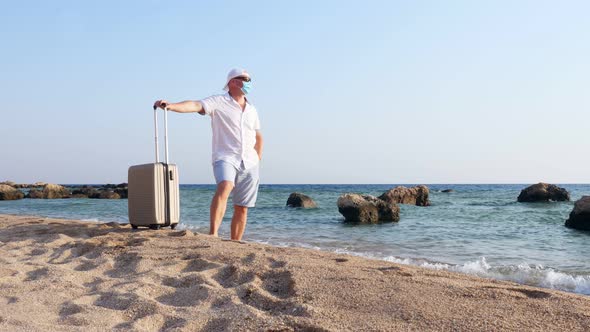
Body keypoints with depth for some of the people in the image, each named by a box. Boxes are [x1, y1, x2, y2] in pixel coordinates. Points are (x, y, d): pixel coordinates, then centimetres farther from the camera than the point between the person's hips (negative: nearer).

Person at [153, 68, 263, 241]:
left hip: (250, 163, 5)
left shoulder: (252, 110, 18)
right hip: (225, 158, -5)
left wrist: (258, 160, 18)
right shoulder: (219, 102, 1)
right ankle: (213, 234, -40)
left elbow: (258, 136, 29)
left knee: (241, 209, 4)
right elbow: (195, 105, -16)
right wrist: (171, 106, -33)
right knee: (224, 187, -34)